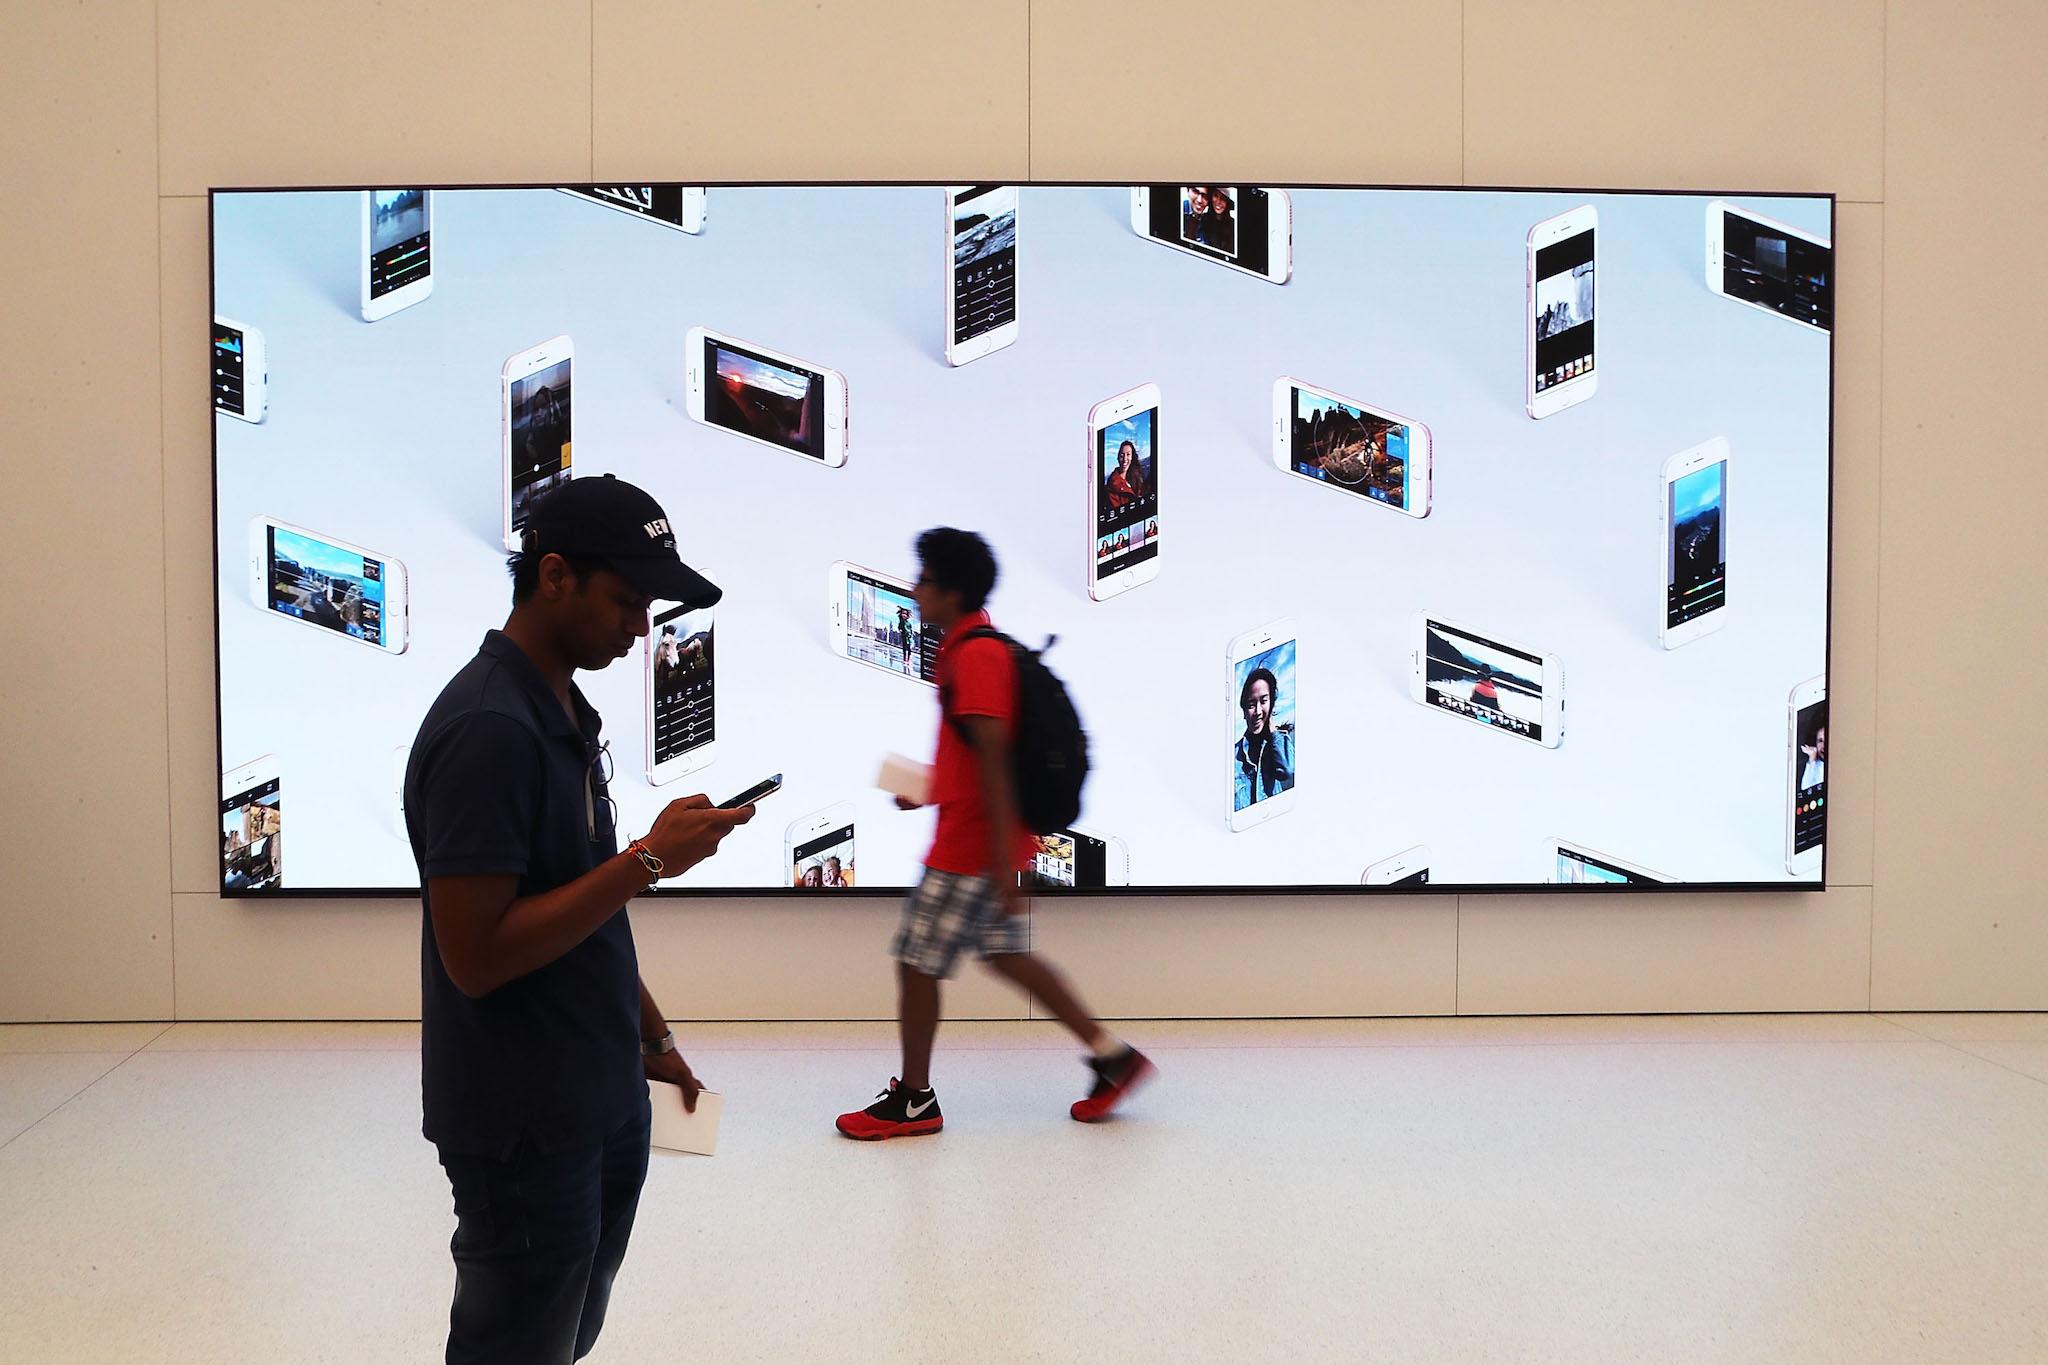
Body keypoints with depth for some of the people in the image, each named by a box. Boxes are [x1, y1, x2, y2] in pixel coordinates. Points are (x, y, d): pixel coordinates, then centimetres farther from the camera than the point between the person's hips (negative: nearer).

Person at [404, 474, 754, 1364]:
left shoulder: (566, 712, 9)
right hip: (527, 1130, -9)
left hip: (600, 1106, 9)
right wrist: (648, 861, -24)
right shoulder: (487, 729, -22)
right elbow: (475, 955, -25)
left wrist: (649, 1035, 19)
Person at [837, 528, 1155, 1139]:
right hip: (984, 838, 10)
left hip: (970, 844, -10)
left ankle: (912, 1100, 16)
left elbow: (994, 760, -23)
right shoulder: (980, 646, 14)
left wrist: (1003, 865, -25)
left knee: (916, 962, 2)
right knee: (1007, 955, 16)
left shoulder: (974, 655, -18)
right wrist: (929, 790, 23)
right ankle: (1112, 1056, 20)